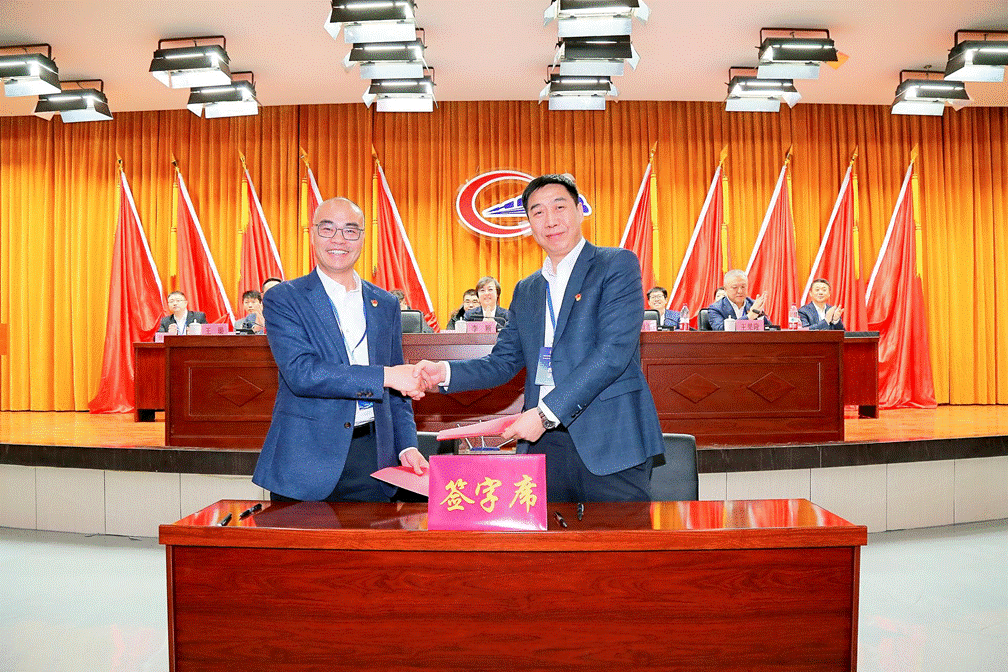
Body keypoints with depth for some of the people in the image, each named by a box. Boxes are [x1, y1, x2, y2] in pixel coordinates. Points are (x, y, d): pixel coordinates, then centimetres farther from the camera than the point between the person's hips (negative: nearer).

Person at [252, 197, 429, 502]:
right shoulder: (283, 299, -1)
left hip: (371, 458, 4)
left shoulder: (386, 305, 12)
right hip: (306, 460, -3)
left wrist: (407, 446, 3)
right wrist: (384, 376, -19)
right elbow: (300, 373, -16)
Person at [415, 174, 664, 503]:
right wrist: (446, 372, -2)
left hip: (609, 441, -4)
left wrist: (547, 412, -17)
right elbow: (503, 361, 17)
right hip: (543, 442, 5)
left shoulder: (617, 264, -1)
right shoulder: (526, 290, 18)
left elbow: (613, 352, -13)